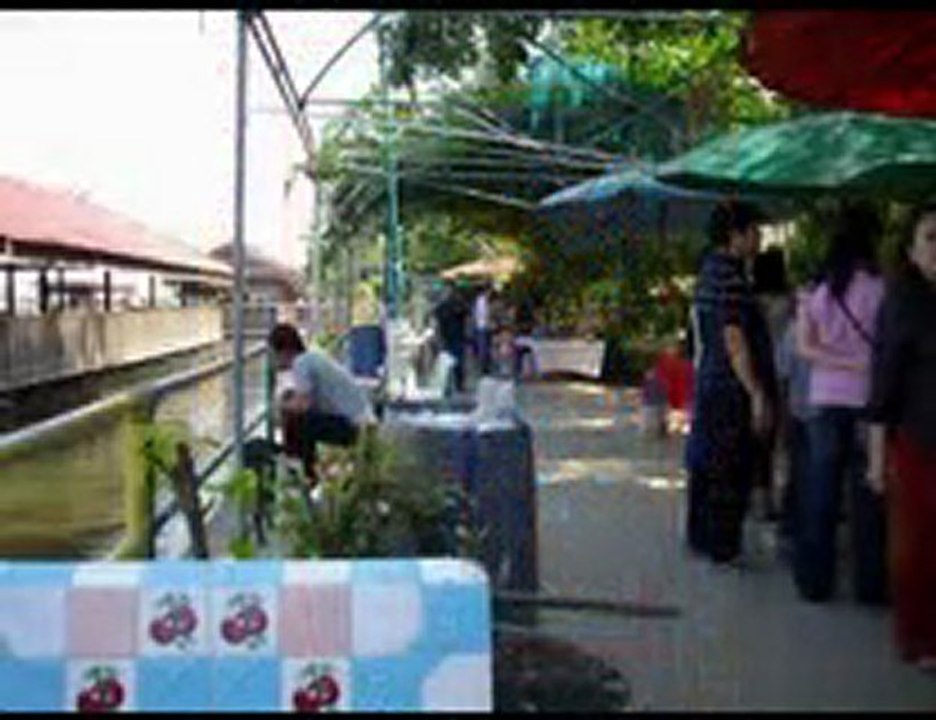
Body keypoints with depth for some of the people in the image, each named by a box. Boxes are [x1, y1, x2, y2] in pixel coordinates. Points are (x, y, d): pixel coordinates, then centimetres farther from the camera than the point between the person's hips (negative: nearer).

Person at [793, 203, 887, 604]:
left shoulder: (816, 288, 2)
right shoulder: (880, 288, -10)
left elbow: (804, 347, -3)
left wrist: (849, 363, -9)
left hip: (825, 401, 3)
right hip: (867, 399, -3)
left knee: (820, 492, 10)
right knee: (867, 496, 5)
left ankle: (814, 581, 15)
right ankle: (869, 585, 12)